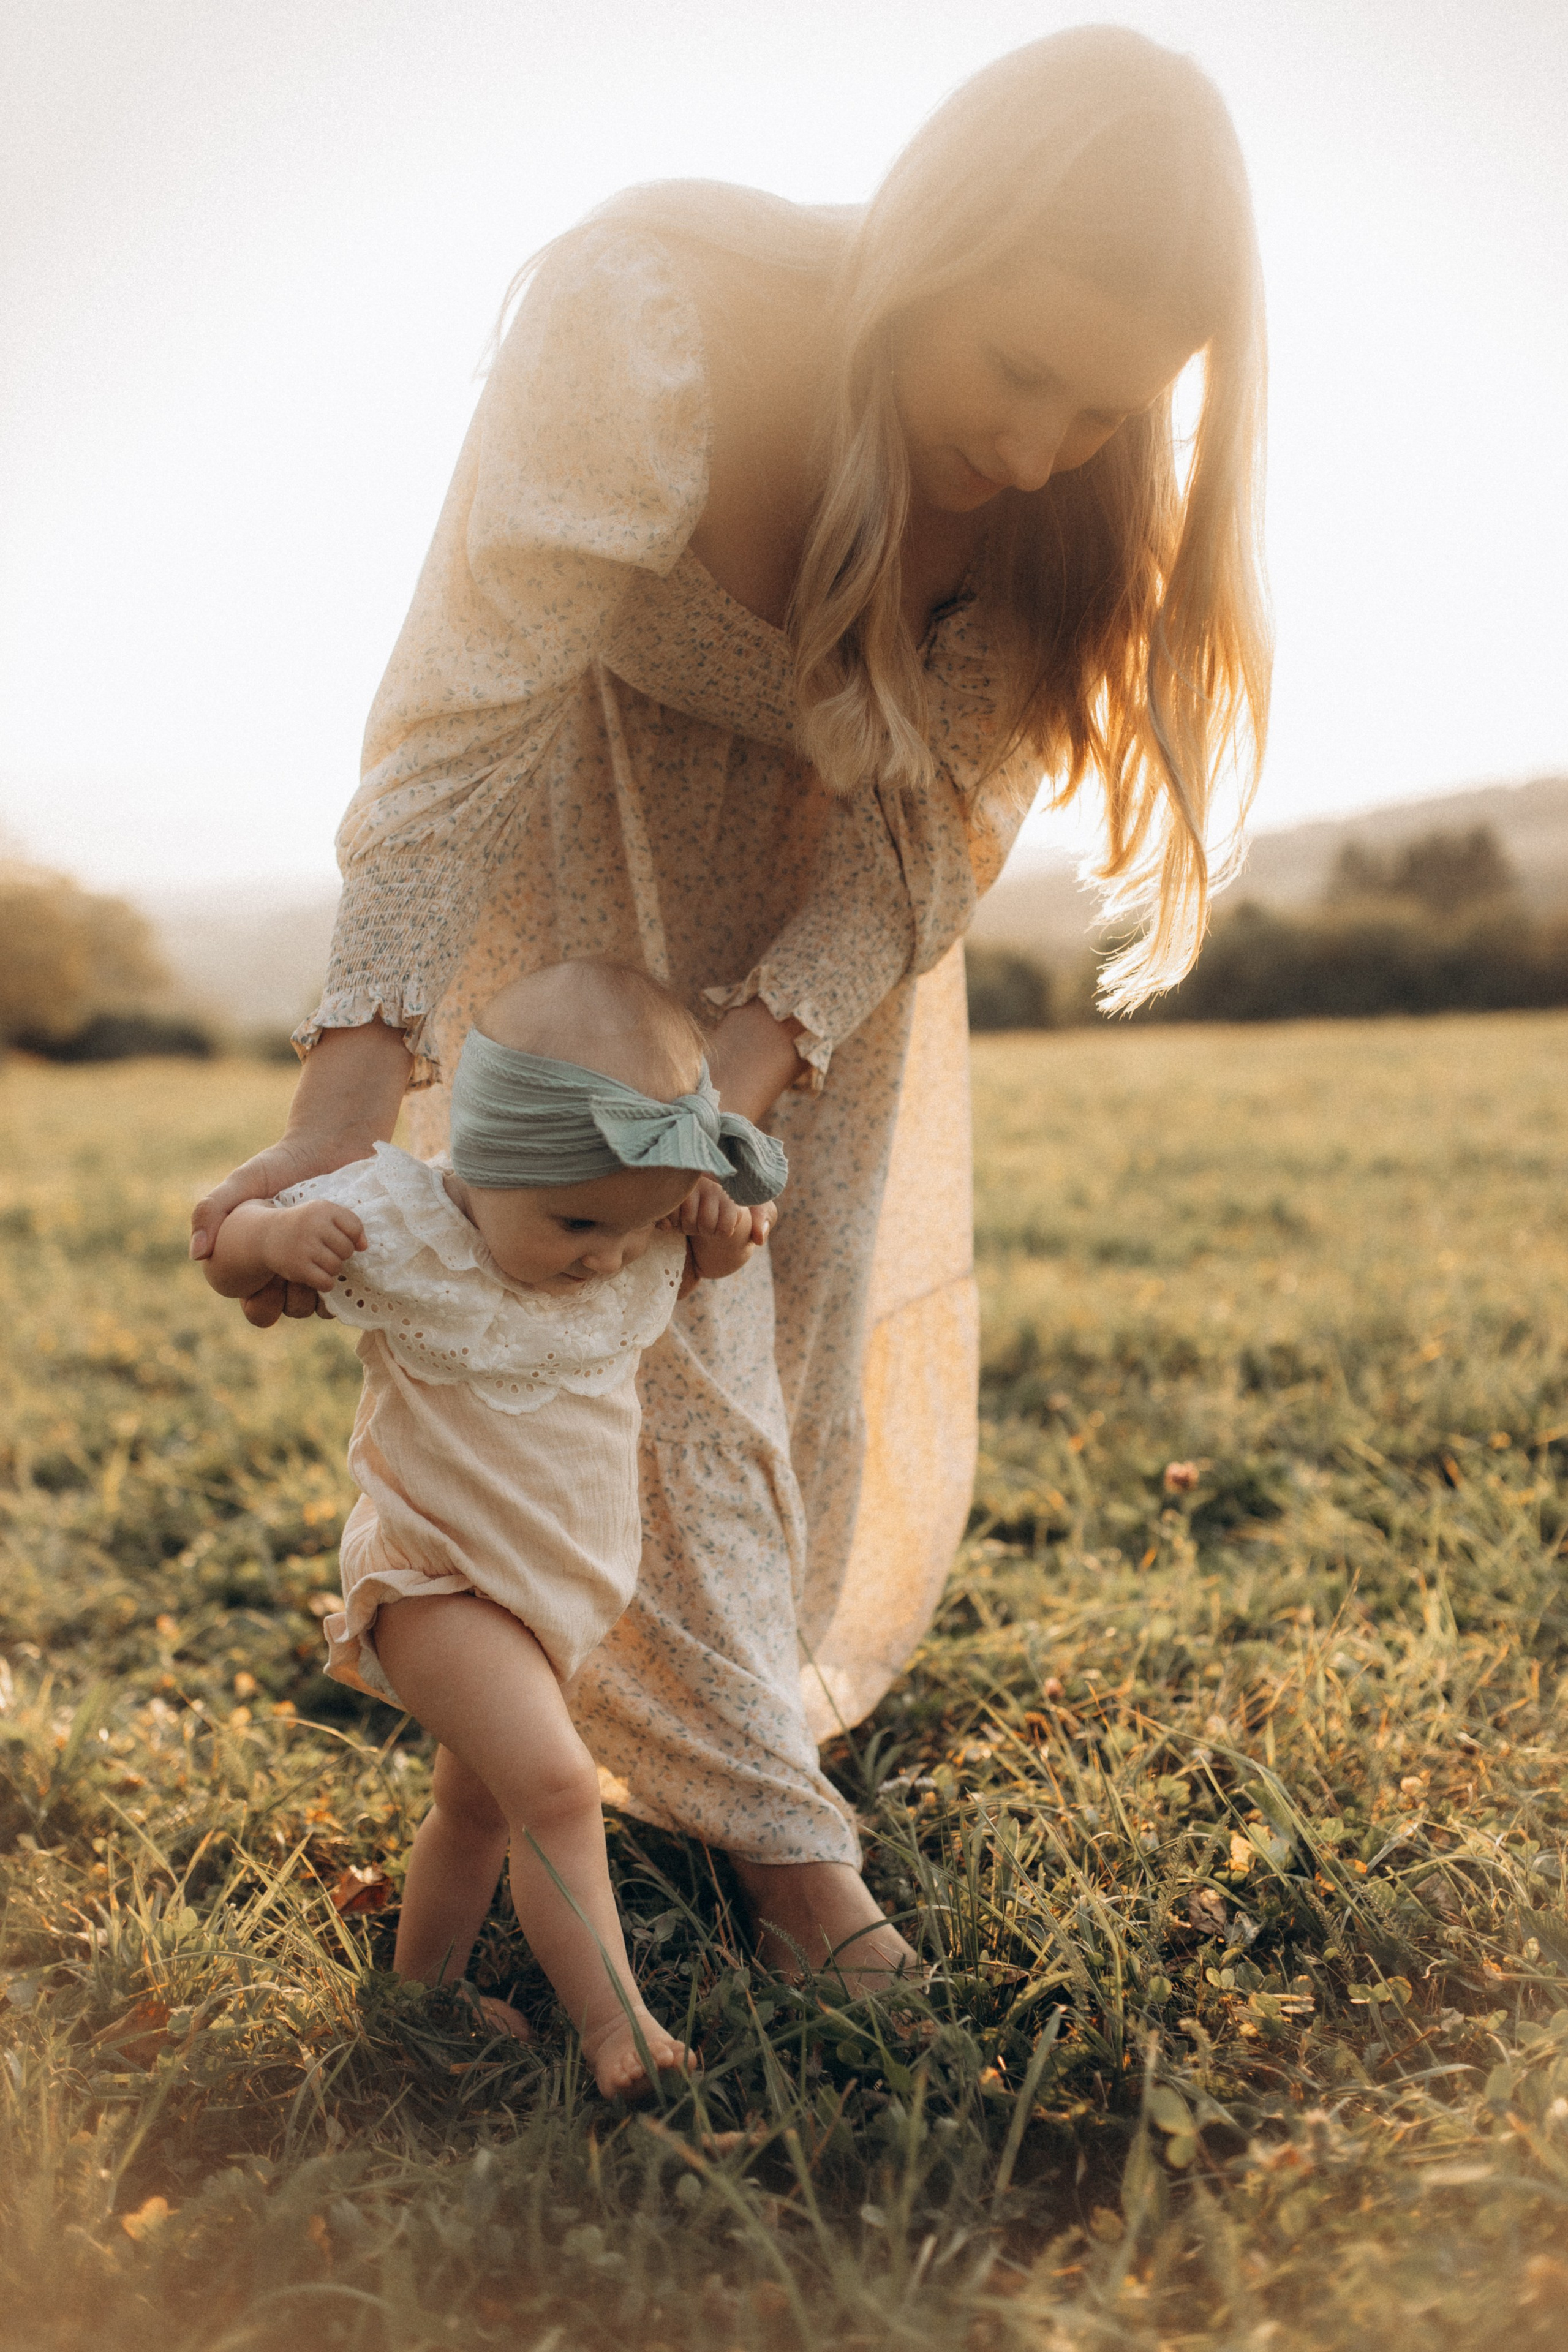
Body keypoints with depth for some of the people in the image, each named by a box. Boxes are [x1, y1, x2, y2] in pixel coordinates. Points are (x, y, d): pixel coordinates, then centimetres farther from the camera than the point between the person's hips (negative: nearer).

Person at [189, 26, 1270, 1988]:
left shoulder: (1082, 487, -24)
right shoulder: (648, 330, -36)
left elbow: (940, 813, -18)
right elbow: (465, 724, -37)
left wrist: (754, 1054, -31)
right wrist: (346, 1112, -46)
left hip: (830, 859, 4)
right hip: (599, 808, -3)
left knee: (827, 1294, 7)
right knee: (656, 1299, -8)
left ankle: (756, 1691, 30)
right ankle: (762, 1815, 3)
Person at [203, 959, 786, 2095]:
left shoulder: (649, 1247, -11)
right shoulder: (403, 1237, -25)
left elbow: (720, 1245, 11)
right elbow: (226, 1263, -14)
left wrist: (731, 1229, -14)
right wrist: (278, 1236, -39)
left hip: (567, 1579, 6)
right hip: (440, 1584, -6)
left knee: (481, 1802, 22)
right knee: (555, 1788, -21)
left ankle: (422, 1986, 42)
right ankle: (614, 2022, -8)